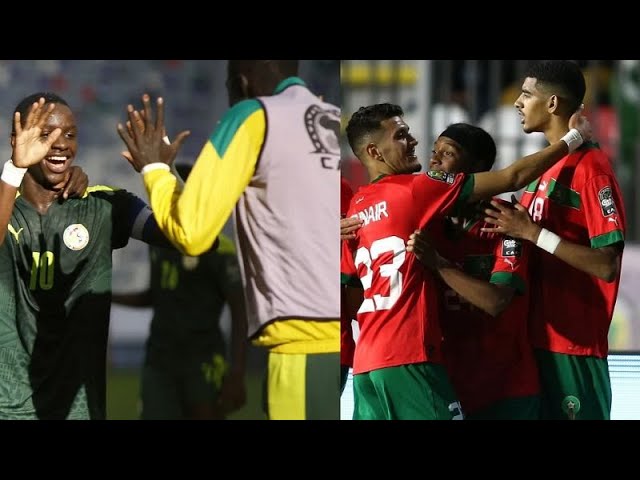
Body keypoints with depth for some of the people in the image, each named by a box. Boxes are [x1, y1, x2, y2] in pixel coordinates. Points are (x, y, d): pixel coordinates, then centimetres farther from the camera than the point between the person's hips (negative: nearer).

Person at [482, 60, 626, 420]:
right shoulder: (549, 165, 14)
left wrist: (532, 232, -21)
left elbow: (607, 266, -20)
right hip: (541, 339, 9)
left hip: (576, 345, -9)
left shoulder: (591, 167, -13)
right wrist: (508, 227, 3)